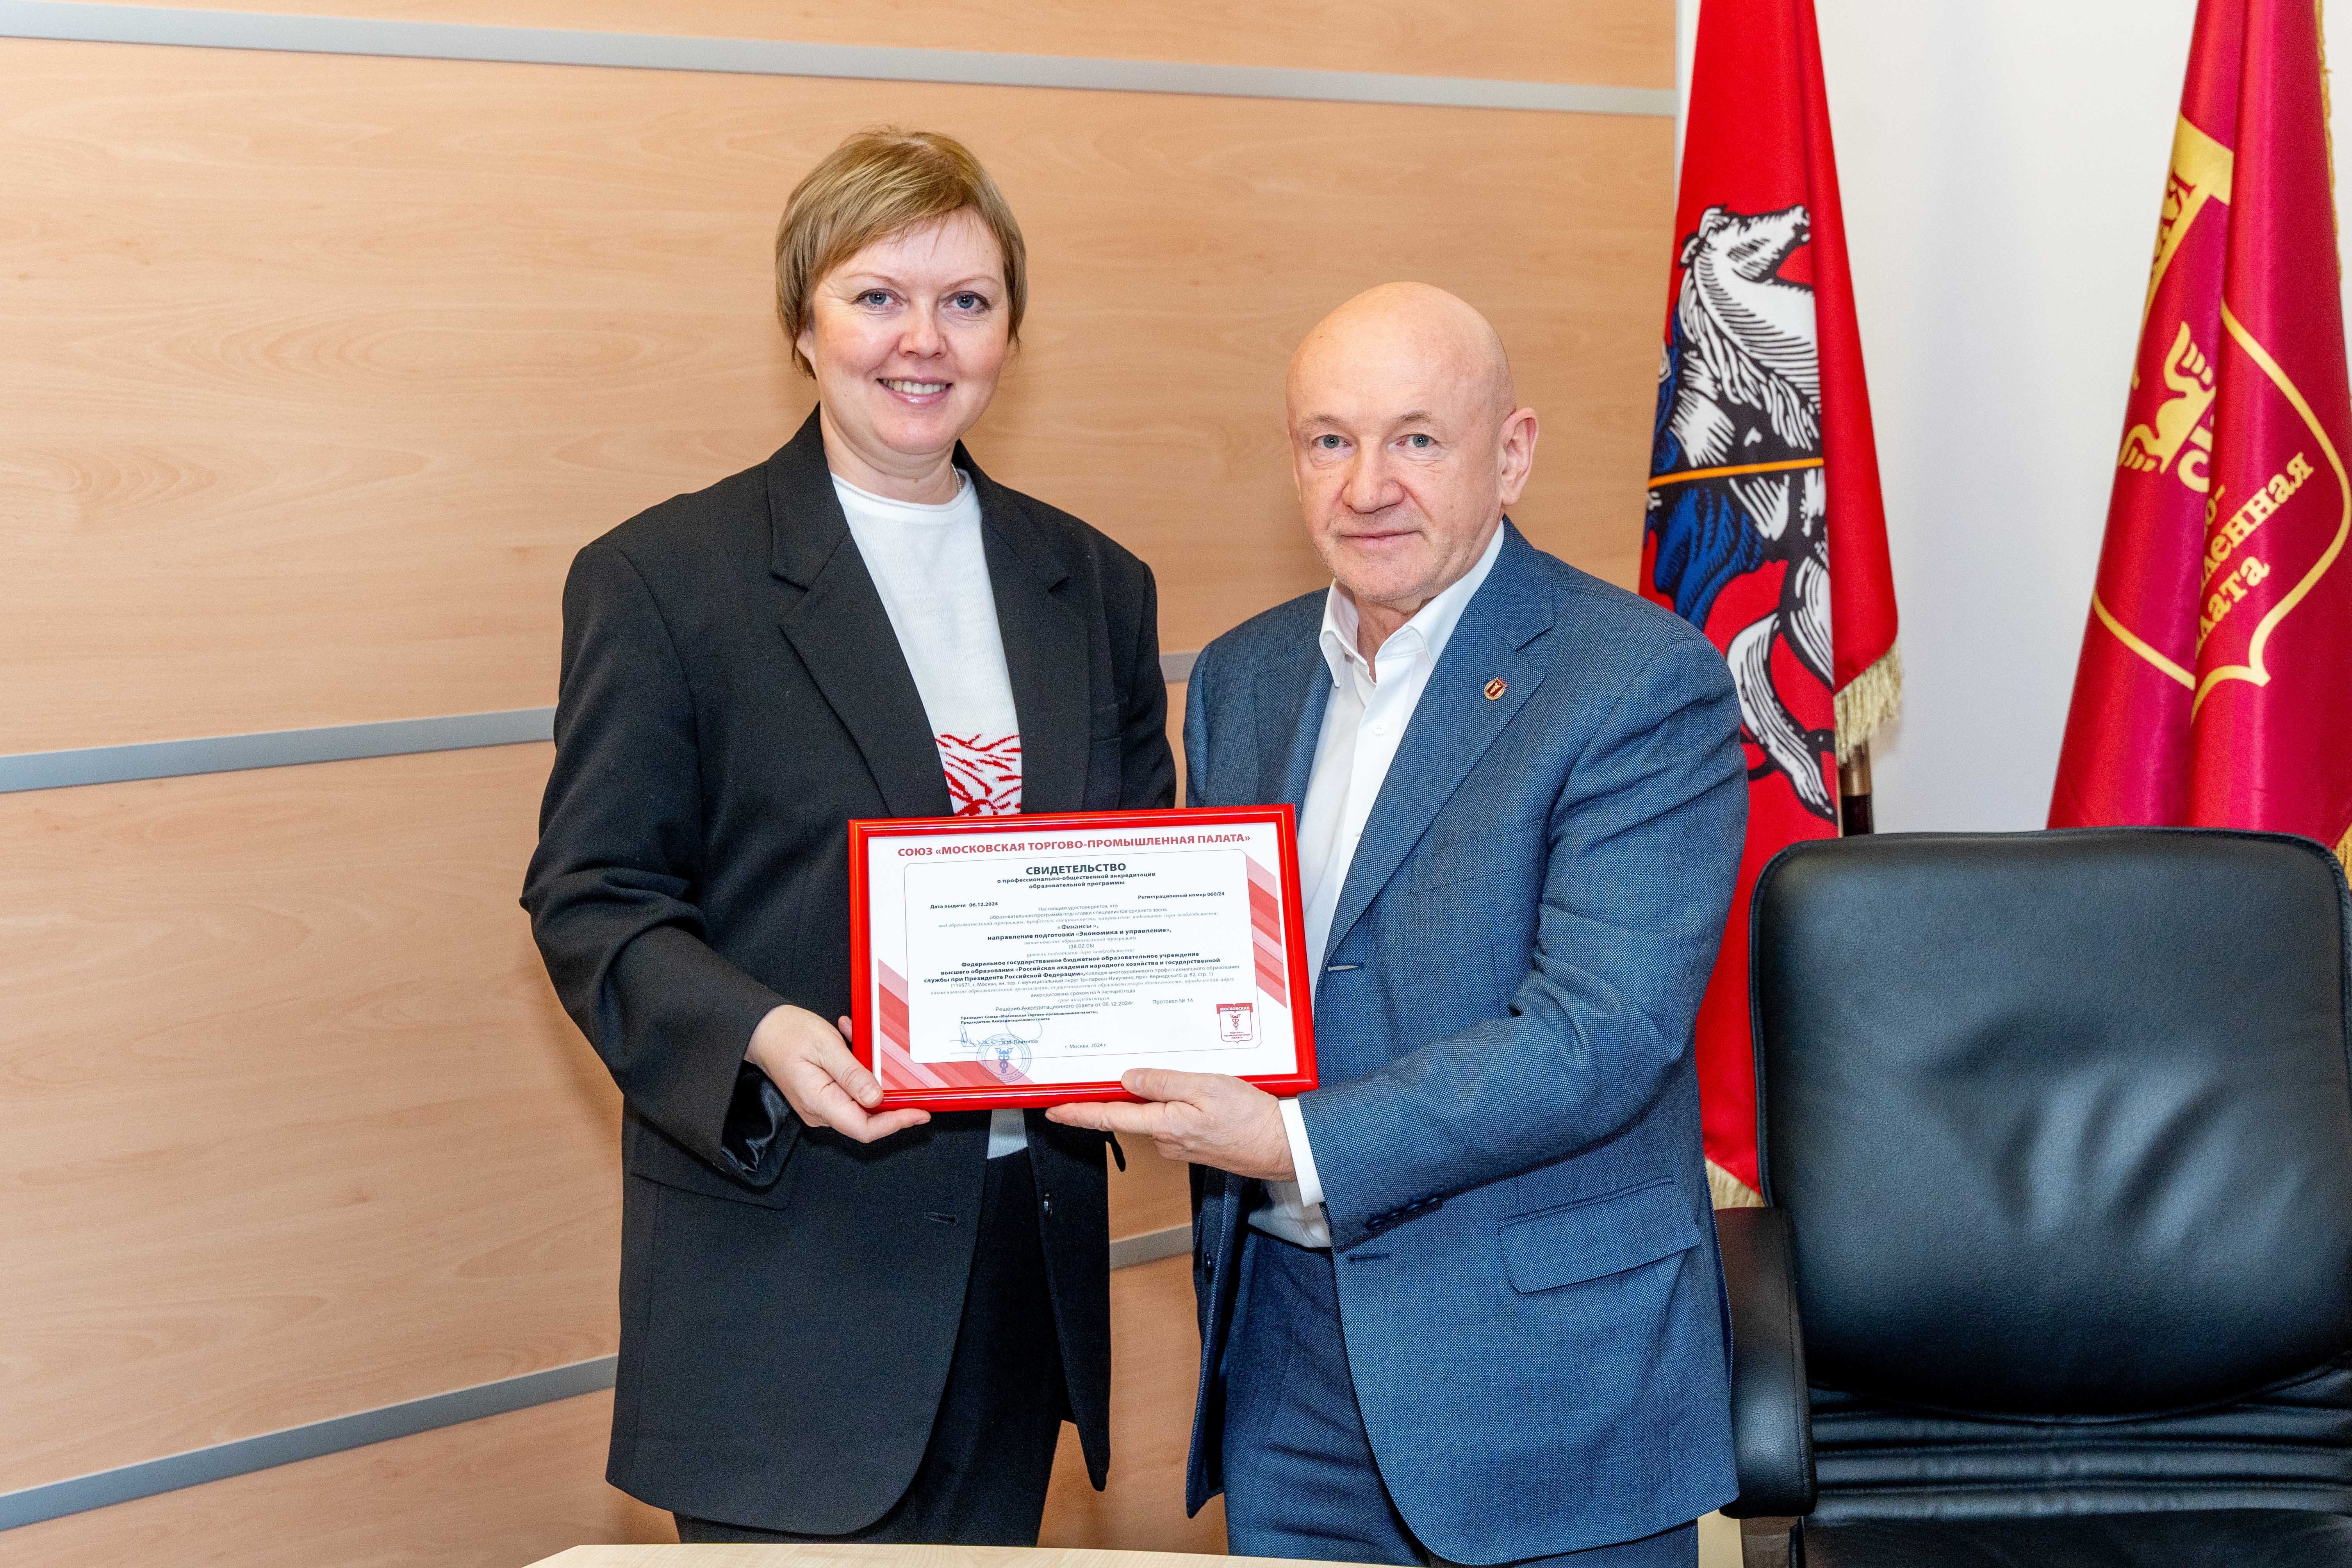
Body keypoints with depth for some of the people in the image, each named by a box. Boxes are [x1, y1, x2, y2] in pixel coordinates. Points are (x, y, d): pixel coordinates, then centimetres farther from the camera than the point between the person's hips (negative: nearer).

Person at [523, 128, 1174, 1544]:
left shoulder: (1096, 588, 12)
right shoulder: (660, 579, -2)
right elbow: (590, 899, -6)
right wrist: (758, 1037, -24)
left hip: (1028, 1252, 5)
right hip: (787, 1264, -4)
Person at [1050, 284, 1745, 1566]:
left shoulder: (1645, 684, -13)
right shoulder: (1242, 676, 9)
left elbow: (1604, 1035, -21)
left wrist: (1299, 1147, -25)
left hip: (1549, 1367, -5)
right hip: (1282, 1346, 6)